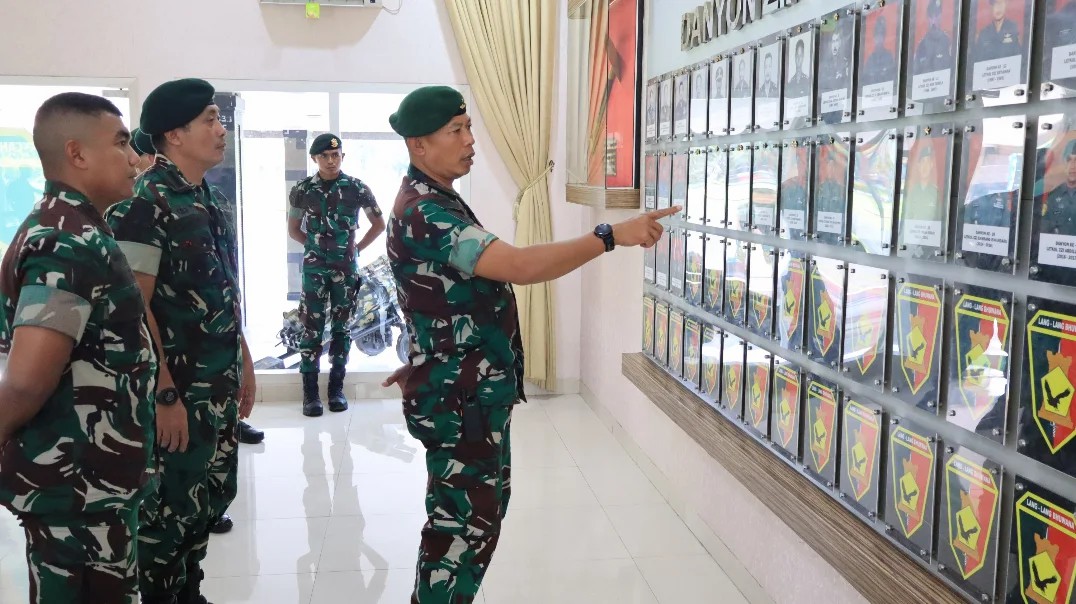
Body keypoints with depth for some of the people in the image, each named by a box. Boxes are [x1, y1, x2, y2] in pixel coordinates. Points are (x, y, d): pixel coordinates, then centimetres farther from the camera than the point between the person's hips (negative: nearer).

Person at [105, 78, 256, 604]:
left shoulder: (208, 200, 11)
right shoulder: (144, 202, -15)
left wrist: (244, 362, 18)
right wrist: (164, 395, -21)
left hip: (220, 386, 8)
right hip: (179, 391, -8)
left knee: (211, 498, 18)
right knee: (169, 510, 4)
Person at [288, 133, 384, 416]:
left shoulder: (357, 188, -1)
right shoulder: (302, 190, 1)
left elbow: (379, 224, 10)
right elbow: (293, 229, 14)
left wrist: (357, 248, 5)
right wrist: (315, 245, 6)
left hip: (347, 268, 1)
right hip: (314, 268, 0)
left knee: (341, 327, 6)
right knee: (312, 329, -2)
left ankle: (337, 388, 15)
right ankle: (310, 392, 4)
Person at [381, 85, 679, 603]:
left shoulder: (435, 201, 13)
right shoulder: (424, 214, -23)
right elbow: (519, 267, -33)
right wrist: (611, 236, -33)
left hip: (476, 388, 11)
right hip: (458, 397, -11)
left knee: (484, 506, 21)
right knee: (464, 522, -1)